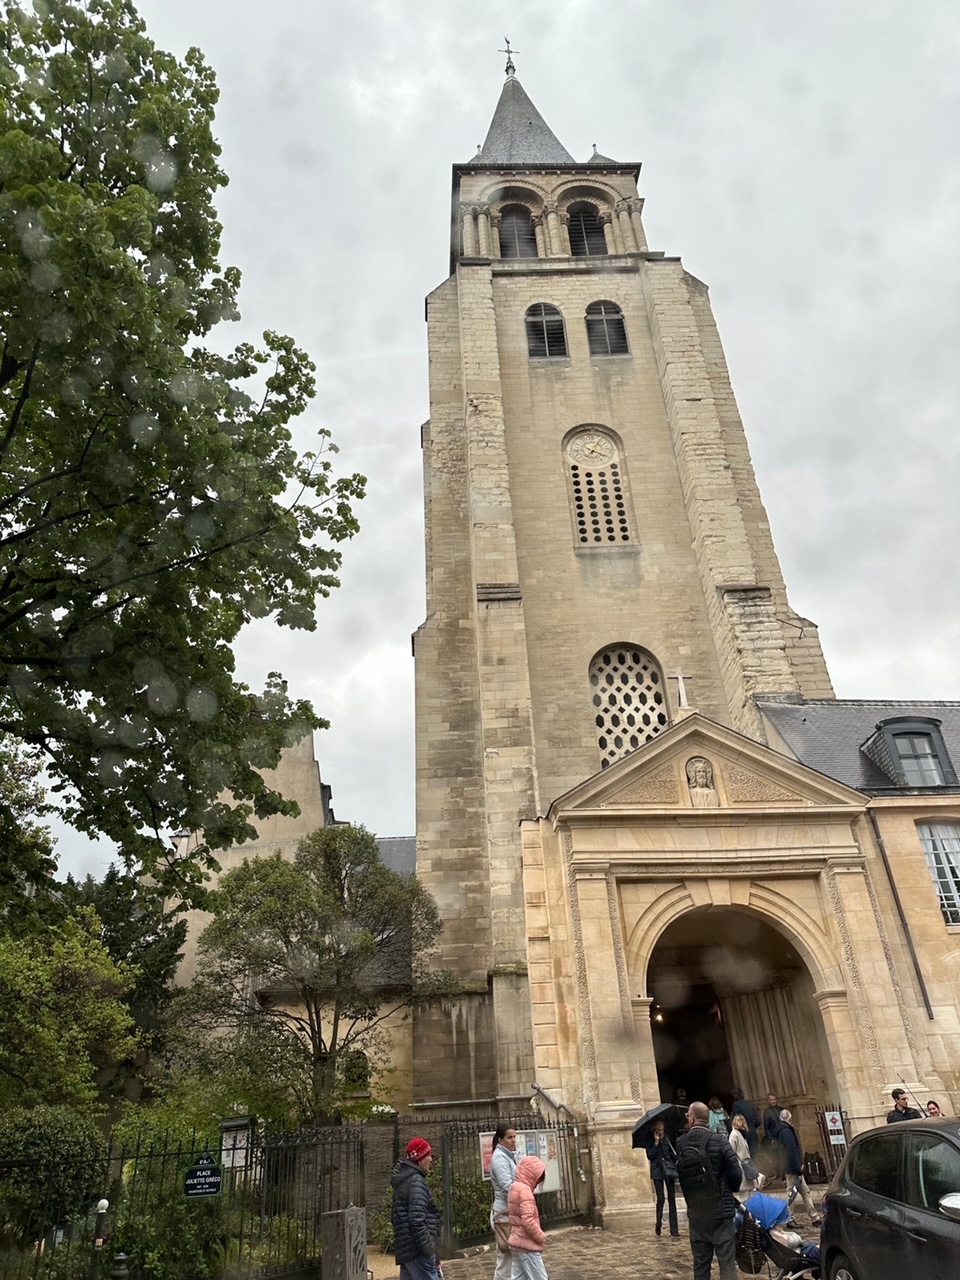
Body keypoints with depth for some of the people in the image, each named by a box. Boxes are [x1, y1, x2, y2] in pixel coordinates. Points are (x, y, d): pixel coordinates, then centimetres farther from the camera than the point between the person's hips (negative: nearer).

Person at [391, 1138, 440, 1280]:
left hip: (405, 1249, 10)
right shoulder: (416, 1181, -15)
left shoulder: (404, 1180, 16)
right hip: (418, 1251, -10)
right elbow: (417, 1222, -24)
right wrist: (432, 1252, -18)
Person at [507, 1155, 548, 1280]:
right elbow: (528, 1221, -25)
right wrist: (541, 1237, -12)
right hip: (527, 1244, -9)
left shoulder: (514, 1188, 12)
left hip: (517, 1243, 9)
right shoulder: (524, 1190, -19)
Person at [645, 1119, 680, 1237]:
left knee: (671, 1199, 1)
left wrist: (676, 1160, -7)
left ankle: (674, 1229, 5)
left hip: (669, 1170, 3)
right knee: (660, 1199, -6)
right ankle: (659, 1224, 14)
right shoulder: (650, 1140, -3)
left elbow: (673, 1153, 12)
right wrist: (656, 1142, -17)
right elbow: (650, 1156, -12)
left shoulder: (667, 1138, 5)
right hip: (657, 1171, -3)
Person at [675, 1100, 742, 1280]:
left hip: (695, 1213, 3)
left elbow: (678, 1173, 3)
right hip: (720, 1211, -3)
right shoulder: (719, 1141, -14)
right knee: (727, 1262, 2)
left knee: (700, 1264, 14)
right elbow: (736, 1174, -8)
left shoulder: (680, 1144, -5)